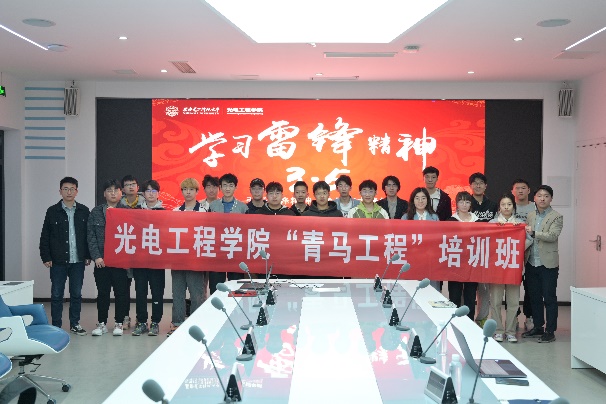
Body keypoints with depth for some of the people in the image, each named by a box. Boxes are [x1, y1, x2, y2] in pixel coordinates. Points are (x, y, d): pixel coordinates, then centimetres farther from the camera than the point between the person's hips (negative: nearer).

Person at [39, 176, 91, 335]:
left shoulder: (84, 211, 4)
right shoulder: (52, 211, 1)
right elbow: (45, 237, 3)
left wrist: (88, 256, 2)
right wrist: (46, 257, -3)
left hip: (78, 261, 1)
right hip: (58, 261, -1)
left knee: (76, 294, 8)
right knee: (56, 294, 4)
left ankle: (75, 324, 19)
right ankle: (56, 326, 13)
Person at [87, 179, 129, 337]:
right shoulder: (96, 212, 7)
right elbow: (91, 236, 4)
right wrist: (96, 256, -6)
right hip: (101, 259, 1)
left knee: (121, 292, 4)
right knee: (102, 292, 9)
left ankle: (119, 323, 15)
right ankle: (102, 323, 19)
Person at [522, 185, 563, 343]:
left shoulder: (556, 217, -3)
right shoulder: (530, 216, 12)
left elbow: (553, 236, -17)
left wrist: (534, 233, -24)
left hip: (548, 263, -5)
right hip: (532, 263, 5)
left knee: (549, 298, 0)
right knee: (535, 297, 12)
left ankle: (550, 331, 7)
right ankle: (538, 327, 24)